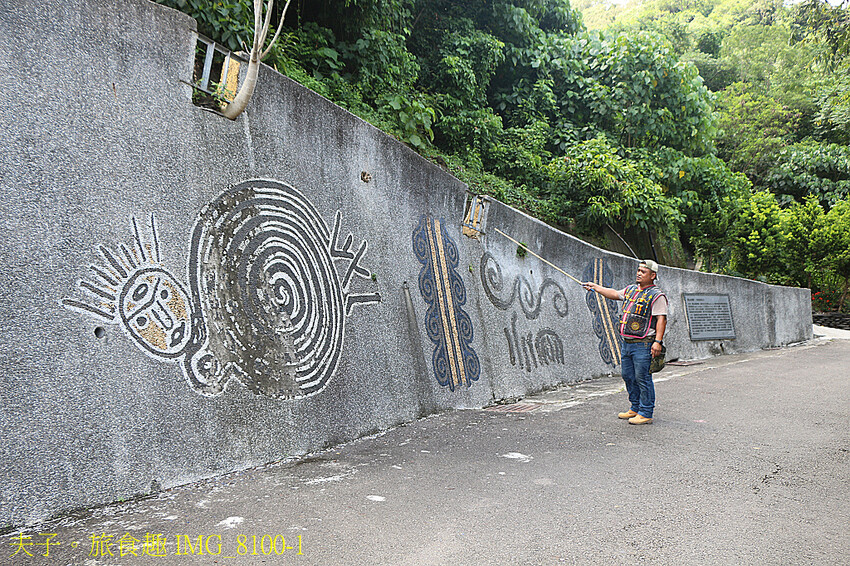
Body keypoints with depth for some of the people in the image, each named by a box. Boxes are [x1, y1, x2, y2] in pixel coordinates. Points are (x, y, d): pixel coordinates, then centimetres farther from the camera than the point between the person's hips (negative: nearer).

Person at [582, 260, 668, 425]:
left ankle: (646, 414, 4)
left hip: (643, 344, -8)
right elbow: (614, 294, 29)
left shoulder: (657, 295, -9)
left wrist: (658, 341, -23)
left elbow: (661, 319, -15)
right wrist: (595, 287, 27)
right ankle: (635, 409, 28)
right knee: (628, 377, 15)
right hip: (627, 342, 8)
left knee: (643, 378, -5)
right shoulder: (631, 289, 15)